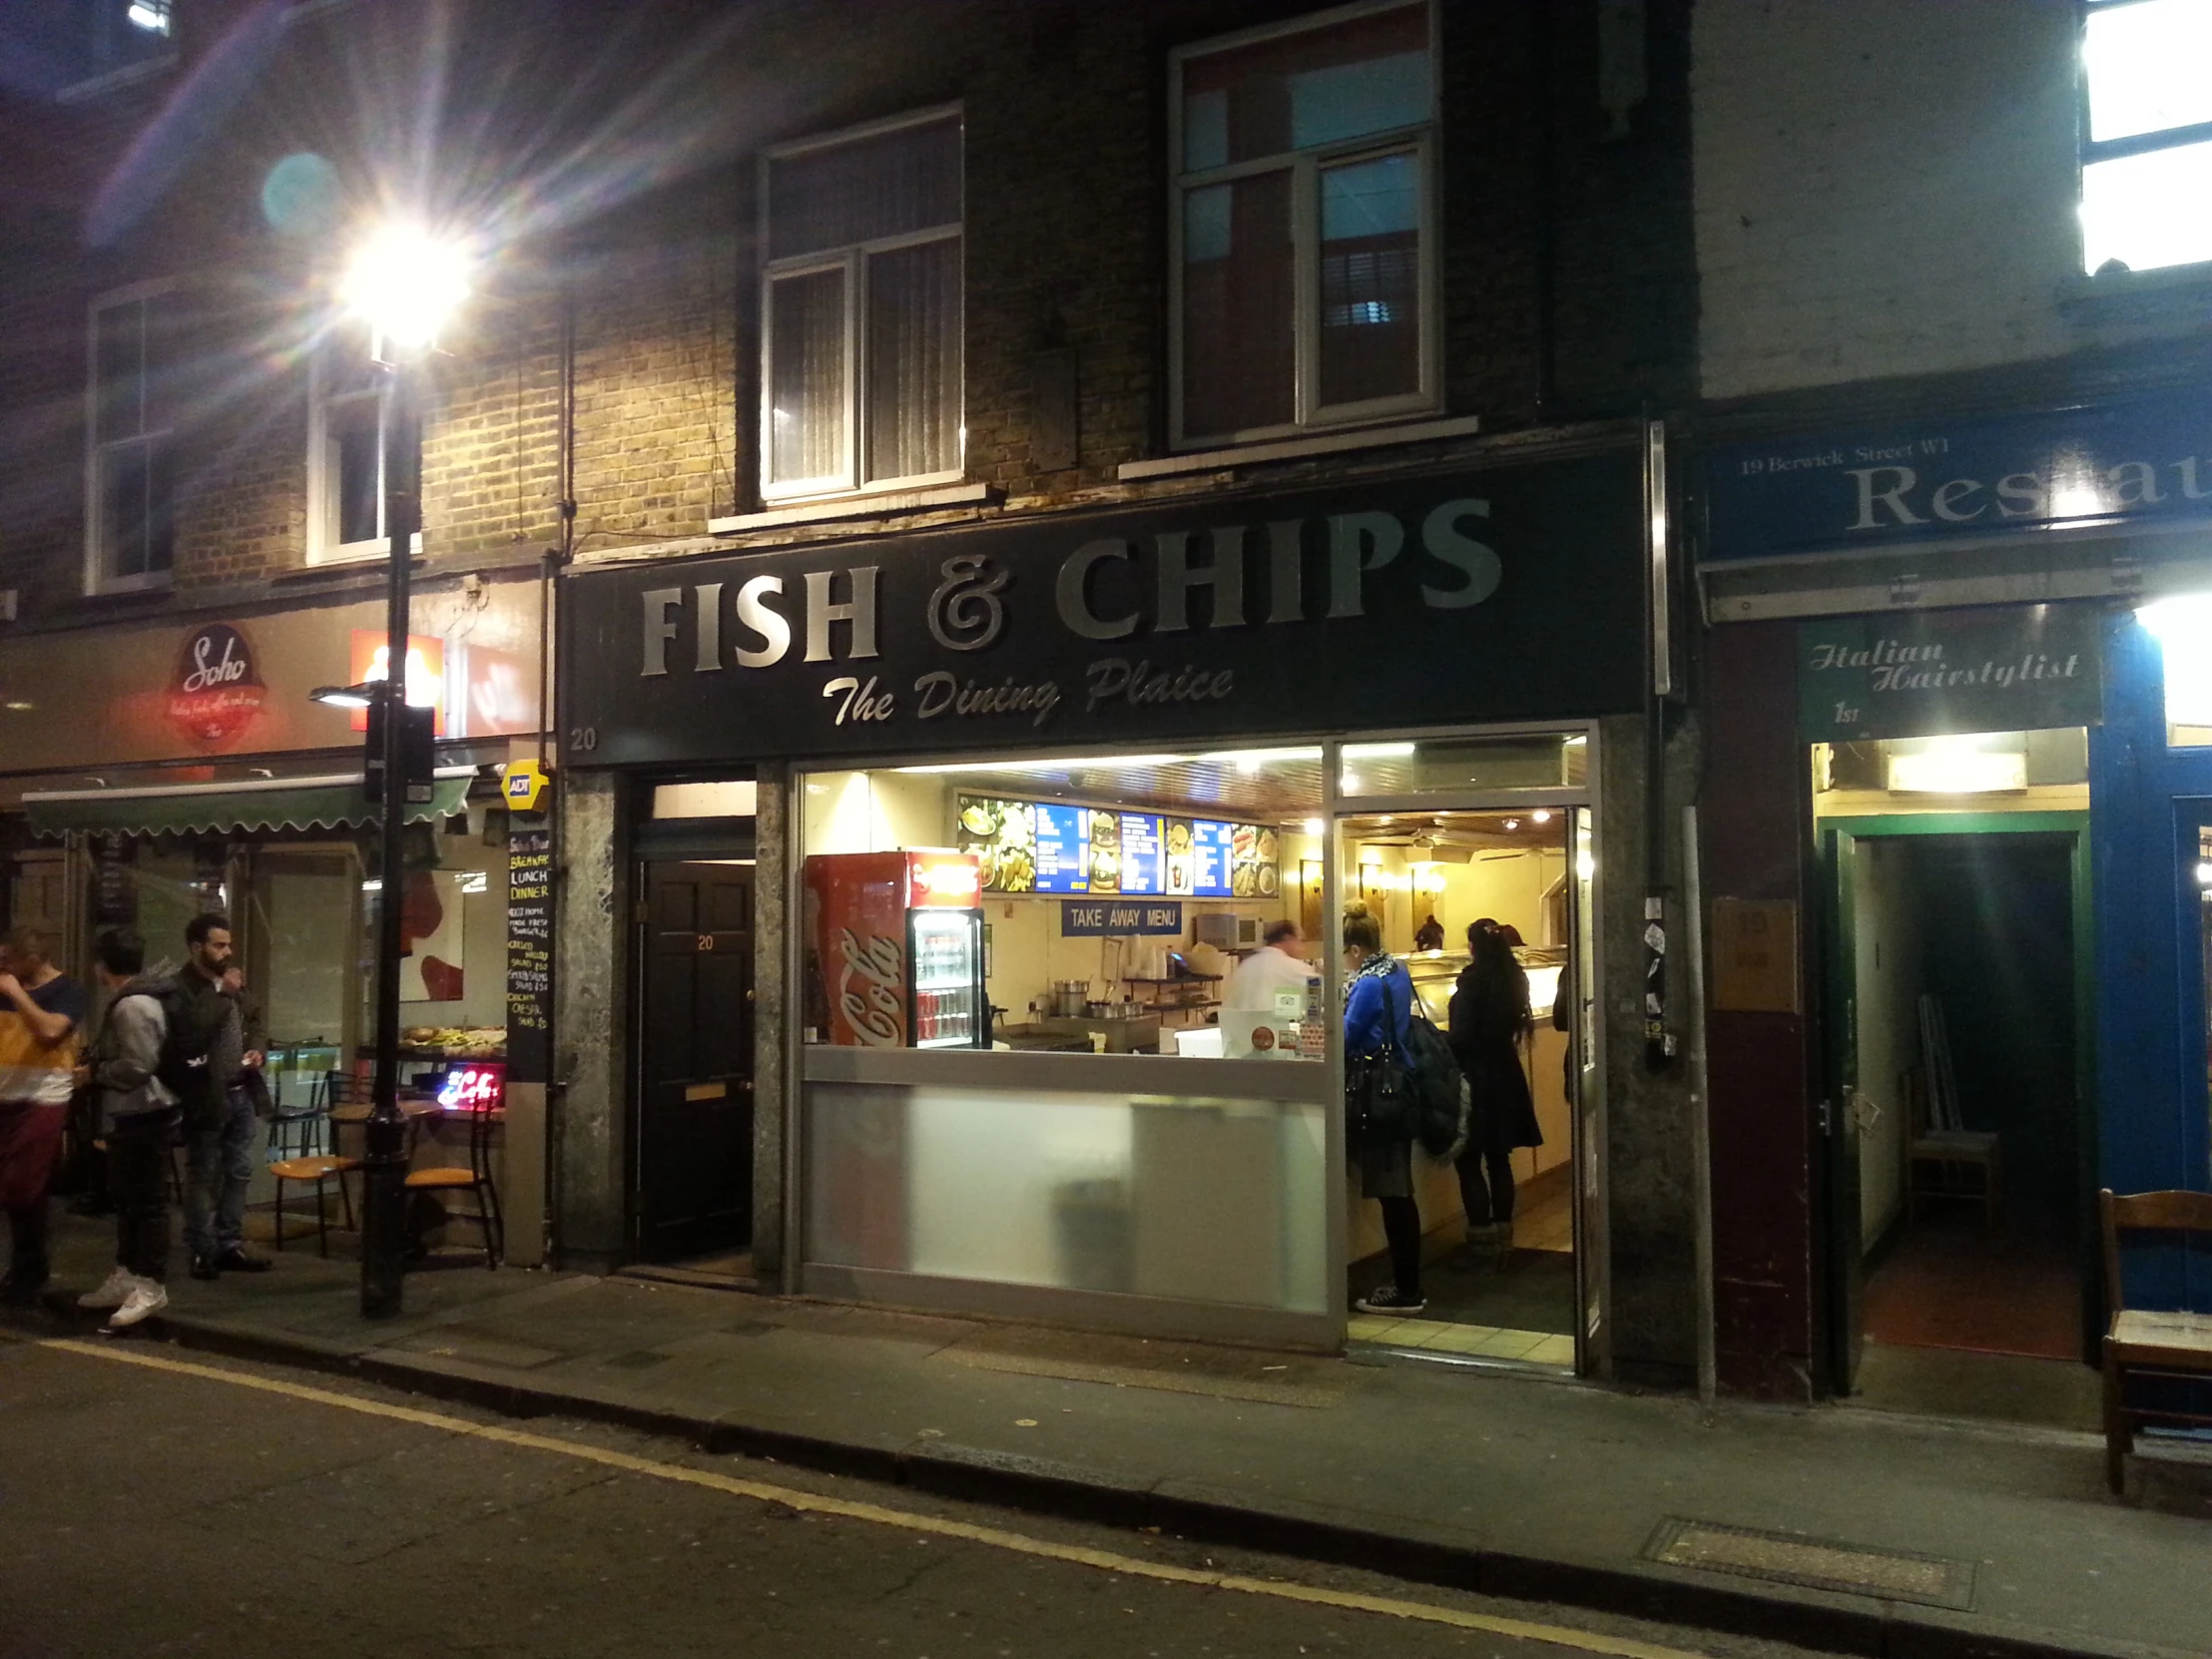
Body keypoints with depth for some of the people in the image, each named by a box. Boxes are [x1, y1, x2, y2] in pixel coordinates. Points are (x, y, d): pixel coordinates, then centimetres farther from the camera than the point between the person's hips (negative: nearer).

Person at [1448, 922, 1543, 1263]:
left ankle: (1482, 1239, -1)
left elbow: (1461, 1037, -18)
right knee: (1499, 1159, 14)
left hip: (1476, 1079, -7)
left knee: (1469, 1161, 0)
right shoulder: (1514, 979, 5)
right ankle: (1503, 1234, 18)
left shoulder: (1473, 980, -16)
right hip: (1506, 1077, 7)